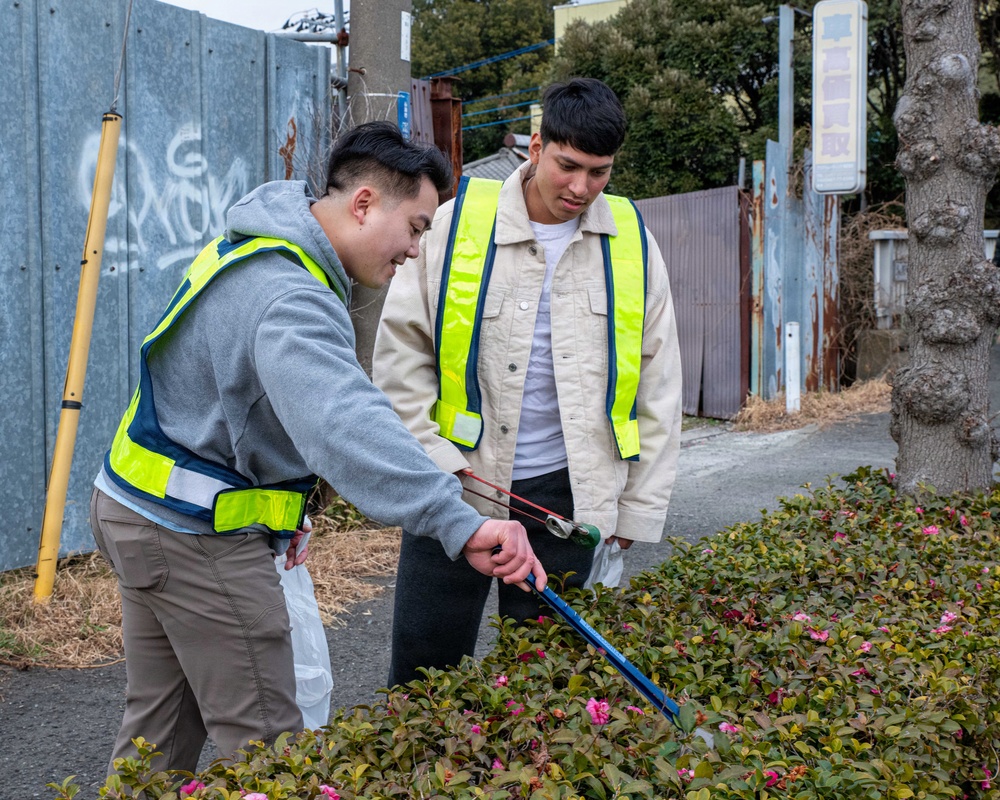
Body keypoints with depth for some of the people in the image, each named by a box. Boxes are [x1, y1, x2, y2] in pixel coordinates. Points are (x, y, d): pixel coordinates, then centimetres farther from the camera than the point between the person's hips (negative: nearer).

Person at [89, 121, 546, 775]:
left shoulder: (258, 248, 10)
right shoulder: (292, 300, -26)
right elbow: (344, 424, -45)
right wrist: (460, 524, -52)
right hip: (199, 538, -10)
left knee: (160, 730, 19)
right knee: (264, 744, -4)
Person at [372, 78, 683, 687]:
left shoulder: (631, 243, 4)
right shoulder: (458, 223, -4)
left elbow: (657, 386, 9)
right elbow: (400, 347, 1)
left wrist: (640, 507, 7)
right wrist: (430, 454, -8)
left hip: (567, 494, 2)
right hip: (456, 485, -1)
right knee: (424, 669, 5)